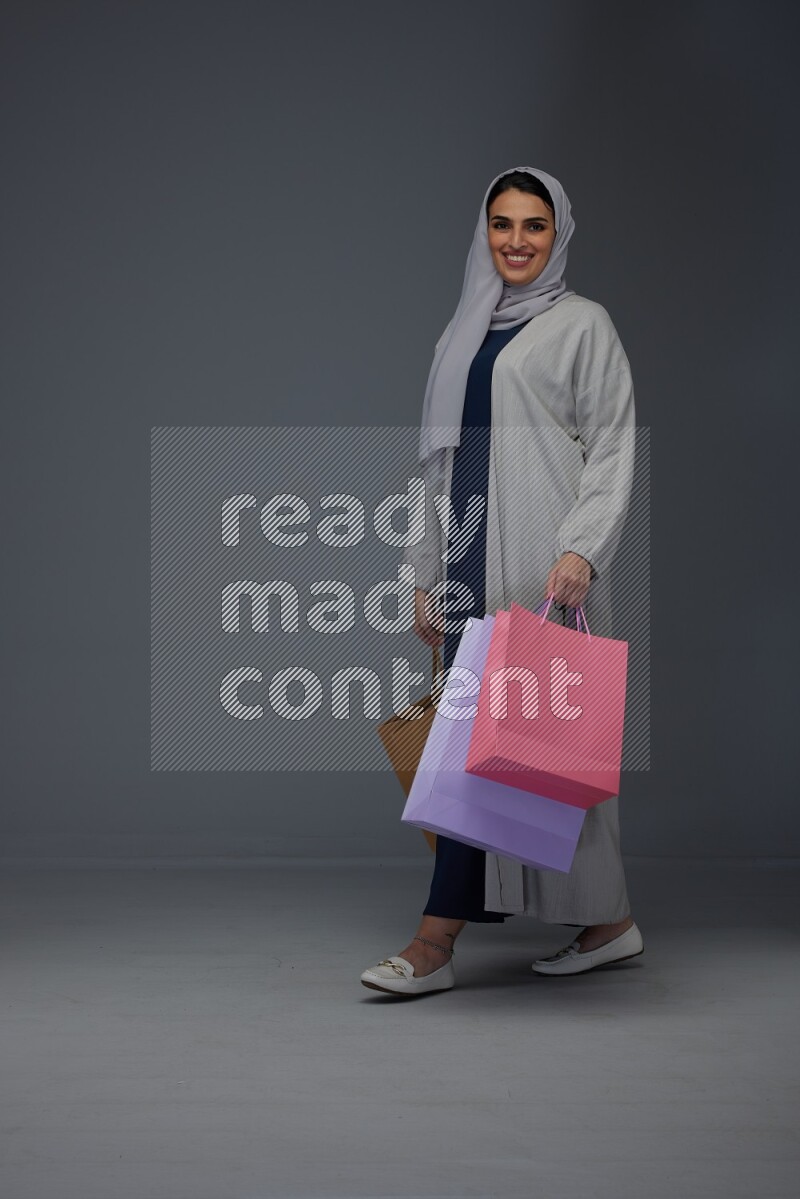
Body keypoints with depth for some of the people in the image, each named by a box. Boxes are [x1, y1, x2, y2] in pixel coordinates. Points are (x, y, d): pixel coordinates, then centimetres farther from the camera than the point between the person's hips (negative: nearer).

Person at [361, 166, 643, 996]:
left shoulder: (581, 325, 1)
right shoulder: (465, 334, 18)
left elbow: (611, 447, -6)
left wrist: (581, 550, -19)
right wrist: (425, 574, 14)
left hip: (541, 563, -6)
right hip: (473, 562, 6)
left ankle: (435, 943, -9)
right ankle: (606, 922, 15)